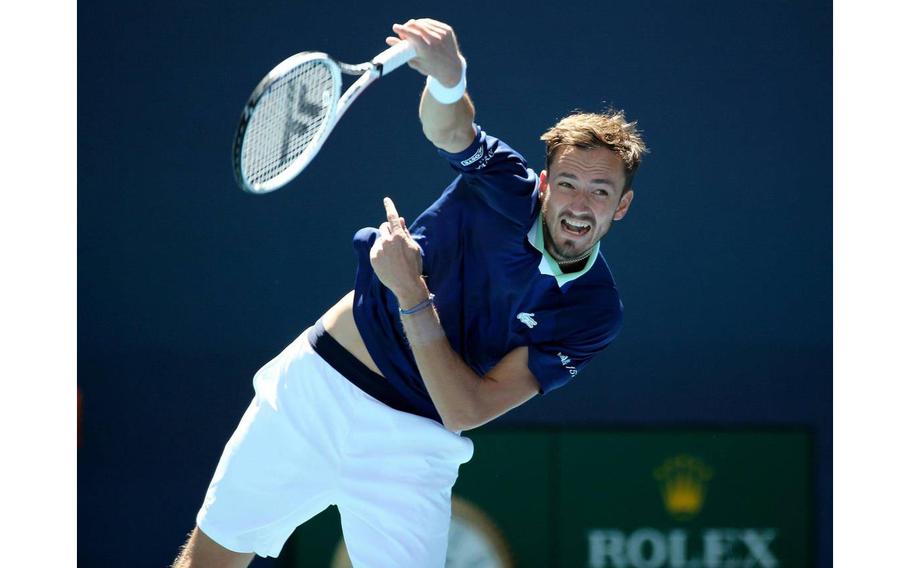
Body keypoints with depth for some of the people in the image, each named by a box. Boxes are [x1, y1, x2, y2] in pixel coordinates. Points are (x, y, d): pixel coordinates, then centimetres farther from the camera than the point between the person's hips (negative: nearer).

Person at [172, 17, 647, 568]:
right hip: (318, 382, 1)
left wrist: (411, 292, -27)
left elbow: (465, 410, -19)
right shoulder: (507, 187, -9)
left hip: (409, 449, -1)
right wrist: (448, 73, -55)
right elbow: (448, 127, -31)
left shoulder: (595, 312, -13)